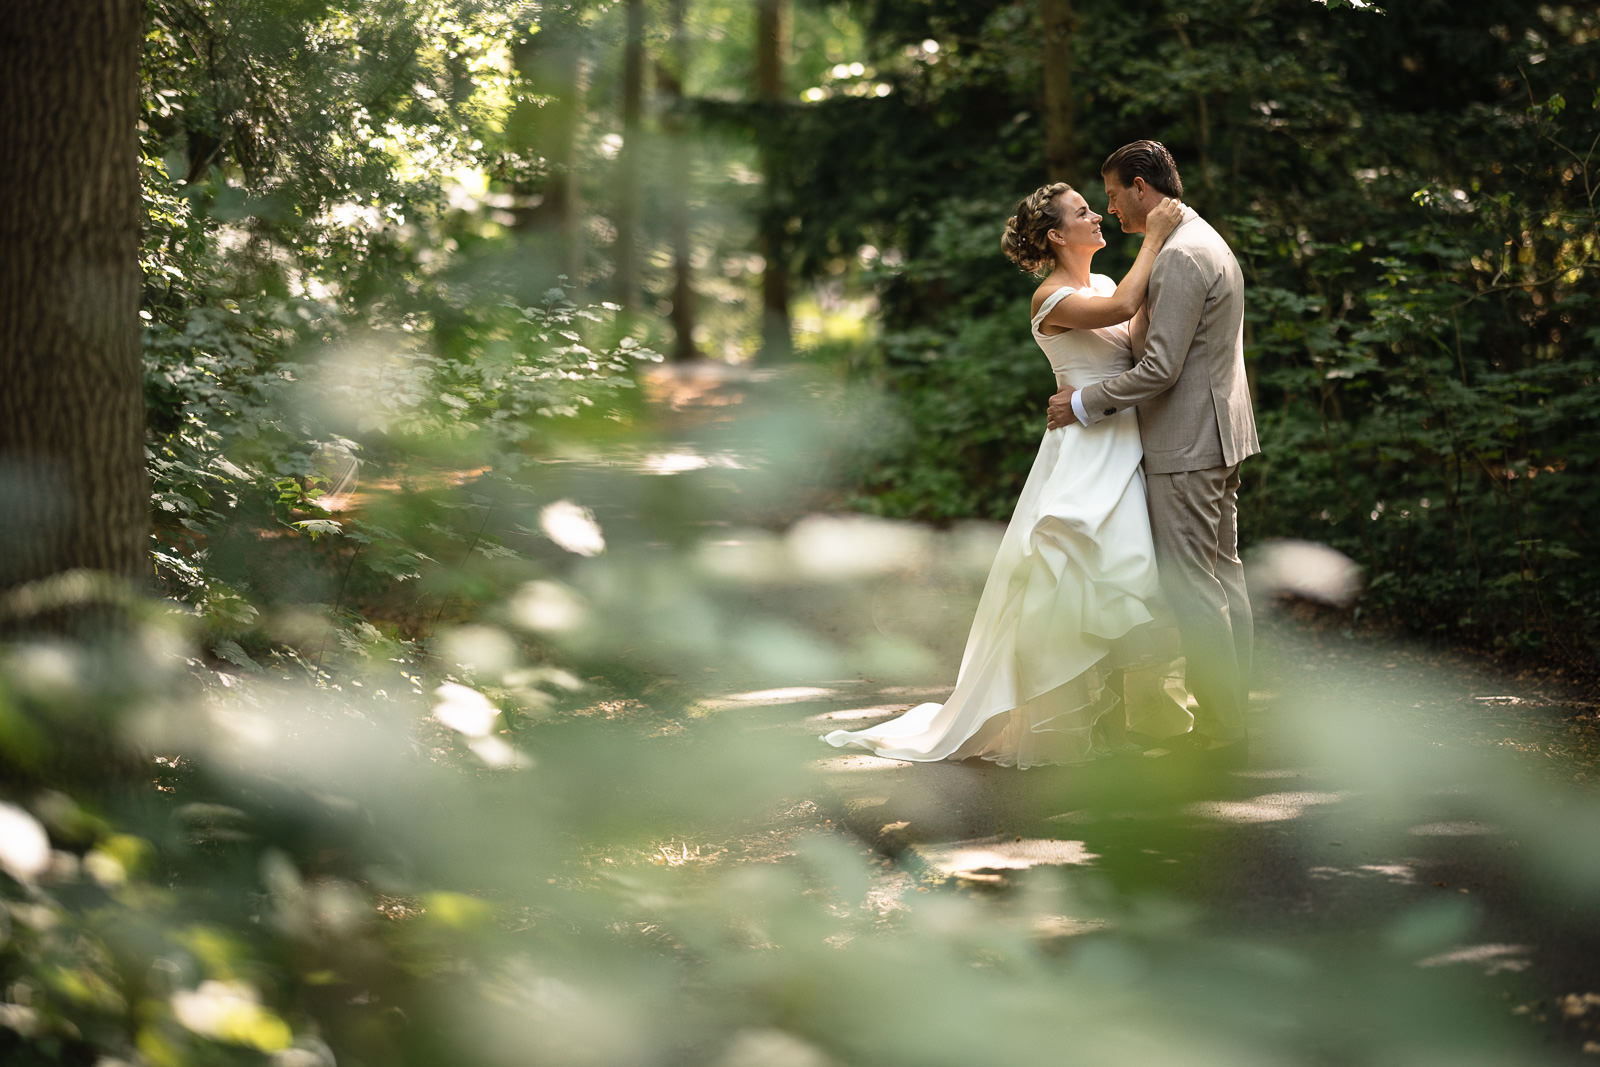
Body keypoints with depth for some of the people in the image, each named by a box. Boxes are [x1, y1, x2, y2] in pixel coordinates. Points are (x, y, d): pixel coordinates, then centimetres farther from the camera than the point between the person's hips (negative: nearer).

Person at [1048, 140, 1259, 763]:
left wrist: (1085, 403, -11)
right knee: (1224, 577, 13)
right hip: (1217, 437, 11)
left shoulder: (1180, 257, -18)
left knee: (1192, 587, -7)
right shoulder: (1208, 245, 16)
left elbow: (1160, 368, -22)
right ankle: (1231, 722, 19)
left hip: (1186, 445, -11)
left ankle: (1218, 737, -4)